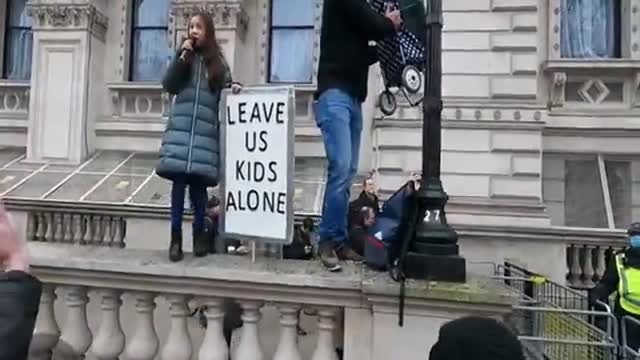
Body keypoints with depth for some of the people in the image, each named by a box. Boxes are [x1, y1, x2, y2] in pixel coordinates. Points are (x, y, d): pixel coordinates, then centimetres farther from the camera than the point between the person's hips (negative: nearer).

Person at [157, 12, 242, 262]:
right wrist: (183, 56, -4)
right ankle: (176, 235, 5)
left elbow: (223, 92, 15)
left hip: (206, 131, 0)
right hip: (180, 128, 1)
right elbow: (168, 86, 3)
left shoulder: (218, 62, 12)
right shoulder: (184, 56, 13)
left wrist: (233, 87, -7)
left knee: (198, 182, -2)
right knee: (179, 180, -5)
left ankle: (199, 232, 16)